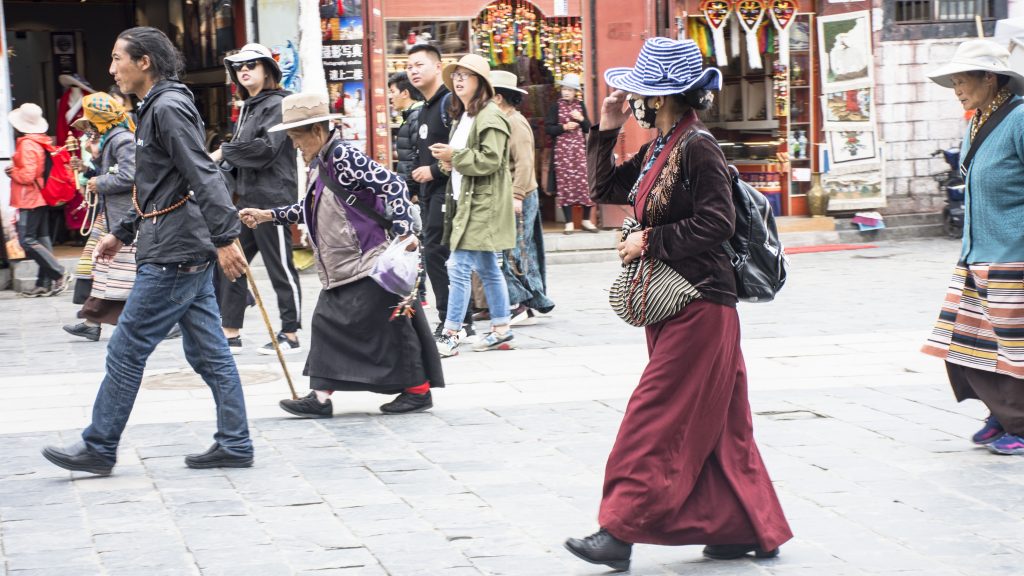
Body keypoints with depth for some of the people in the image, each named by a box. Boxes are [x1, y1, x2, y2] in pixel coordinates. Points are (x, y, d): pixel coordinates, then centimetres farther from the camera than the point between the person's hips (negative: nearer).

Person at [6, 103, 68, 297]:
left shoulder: (27, 145, -18)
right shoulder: (42, 142, 10)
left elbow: (27, 175, -22)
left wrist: (12, 171, -6)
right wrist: (16, 170, 15)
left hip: (29, 200, -10)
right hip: (41, 198, 10)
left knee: (27, 240, -8)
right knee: (42, 239, 10)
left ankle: (58, 274, -11)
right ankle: (44, 283, 11)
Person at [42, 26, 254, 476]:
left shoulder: (169, 108, -14)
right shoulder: (155, 109, 18)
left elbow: (204, 177, -22)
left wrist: (224, 238, -28)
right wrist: (121, 234, 29)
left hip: (174, 256, -10)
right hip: (189, 253, 10)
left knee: (126, 351, -2)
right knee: (208, 353, 9)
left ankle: (98, 449, 6)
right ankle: (234, 445, 12)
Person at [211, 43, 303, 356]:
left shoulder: (277, 105, -9)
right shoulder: (247, 107, 18)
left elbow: (266, 148, -21)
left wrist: (224, 152, -14)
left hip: (272, 198, -9)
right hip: (246, 198, 9)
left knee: (280, 267, -2)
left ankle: (290, 335, 7)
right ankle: (230, 333, 13)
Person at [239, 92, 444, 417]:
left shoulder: (344, 157, -16)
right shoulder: (318, 165, 13)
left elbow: (393, 186, -22)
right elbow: (310, 209, 27)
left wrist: (404, 232, -28)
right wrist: (268, 216, 21)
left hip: (371, 265, -10)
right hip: (342, 269, 10)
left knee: (389, 326, -3)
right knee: (326, 321, 6)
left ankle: (418, 391, 8)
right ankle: (321, 396, 6)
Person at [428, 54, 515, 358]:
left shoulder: (490, 116, -12)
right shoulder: (463, 116, 18)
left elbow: (490, 160, -21)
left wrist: (454, 156, -17)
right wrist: (449, 163, 8)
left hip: (481, 204, -10)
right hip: (465, 201, 10)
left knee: (459, 267, -12)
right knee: (486, 268, 13)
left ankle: (450, 335, -9)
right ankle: (501, 331, 18)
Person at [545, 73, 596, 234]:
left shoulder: (580, 106, 10)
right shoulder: (556, 106, 2)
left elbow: (588, 129, 13)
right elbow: (548, 129, -2)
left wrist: (581, 119, -6)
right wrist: (564, 127, -15)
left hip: (579, 149, 2)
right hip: (562, 150, -2)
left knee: (584, 182, -3)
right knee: (565, 184, -4)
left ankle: (586, 220, 8)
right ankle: (569, 222, 1)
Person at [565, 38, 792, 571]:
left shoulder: (697, 146, -14)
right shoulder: (660, 149, 12)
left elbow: (716, 222, -20)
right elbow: (605, 189, 20)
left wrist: (650, 241, -15)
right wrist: (606, 131, 11)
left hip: (699, 307, -10)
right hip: (672, 304, 10)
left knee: (655, 418, -8)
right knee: (713, 424, 12)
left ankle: (620, 531, -5)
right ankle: (749, 528, 19)